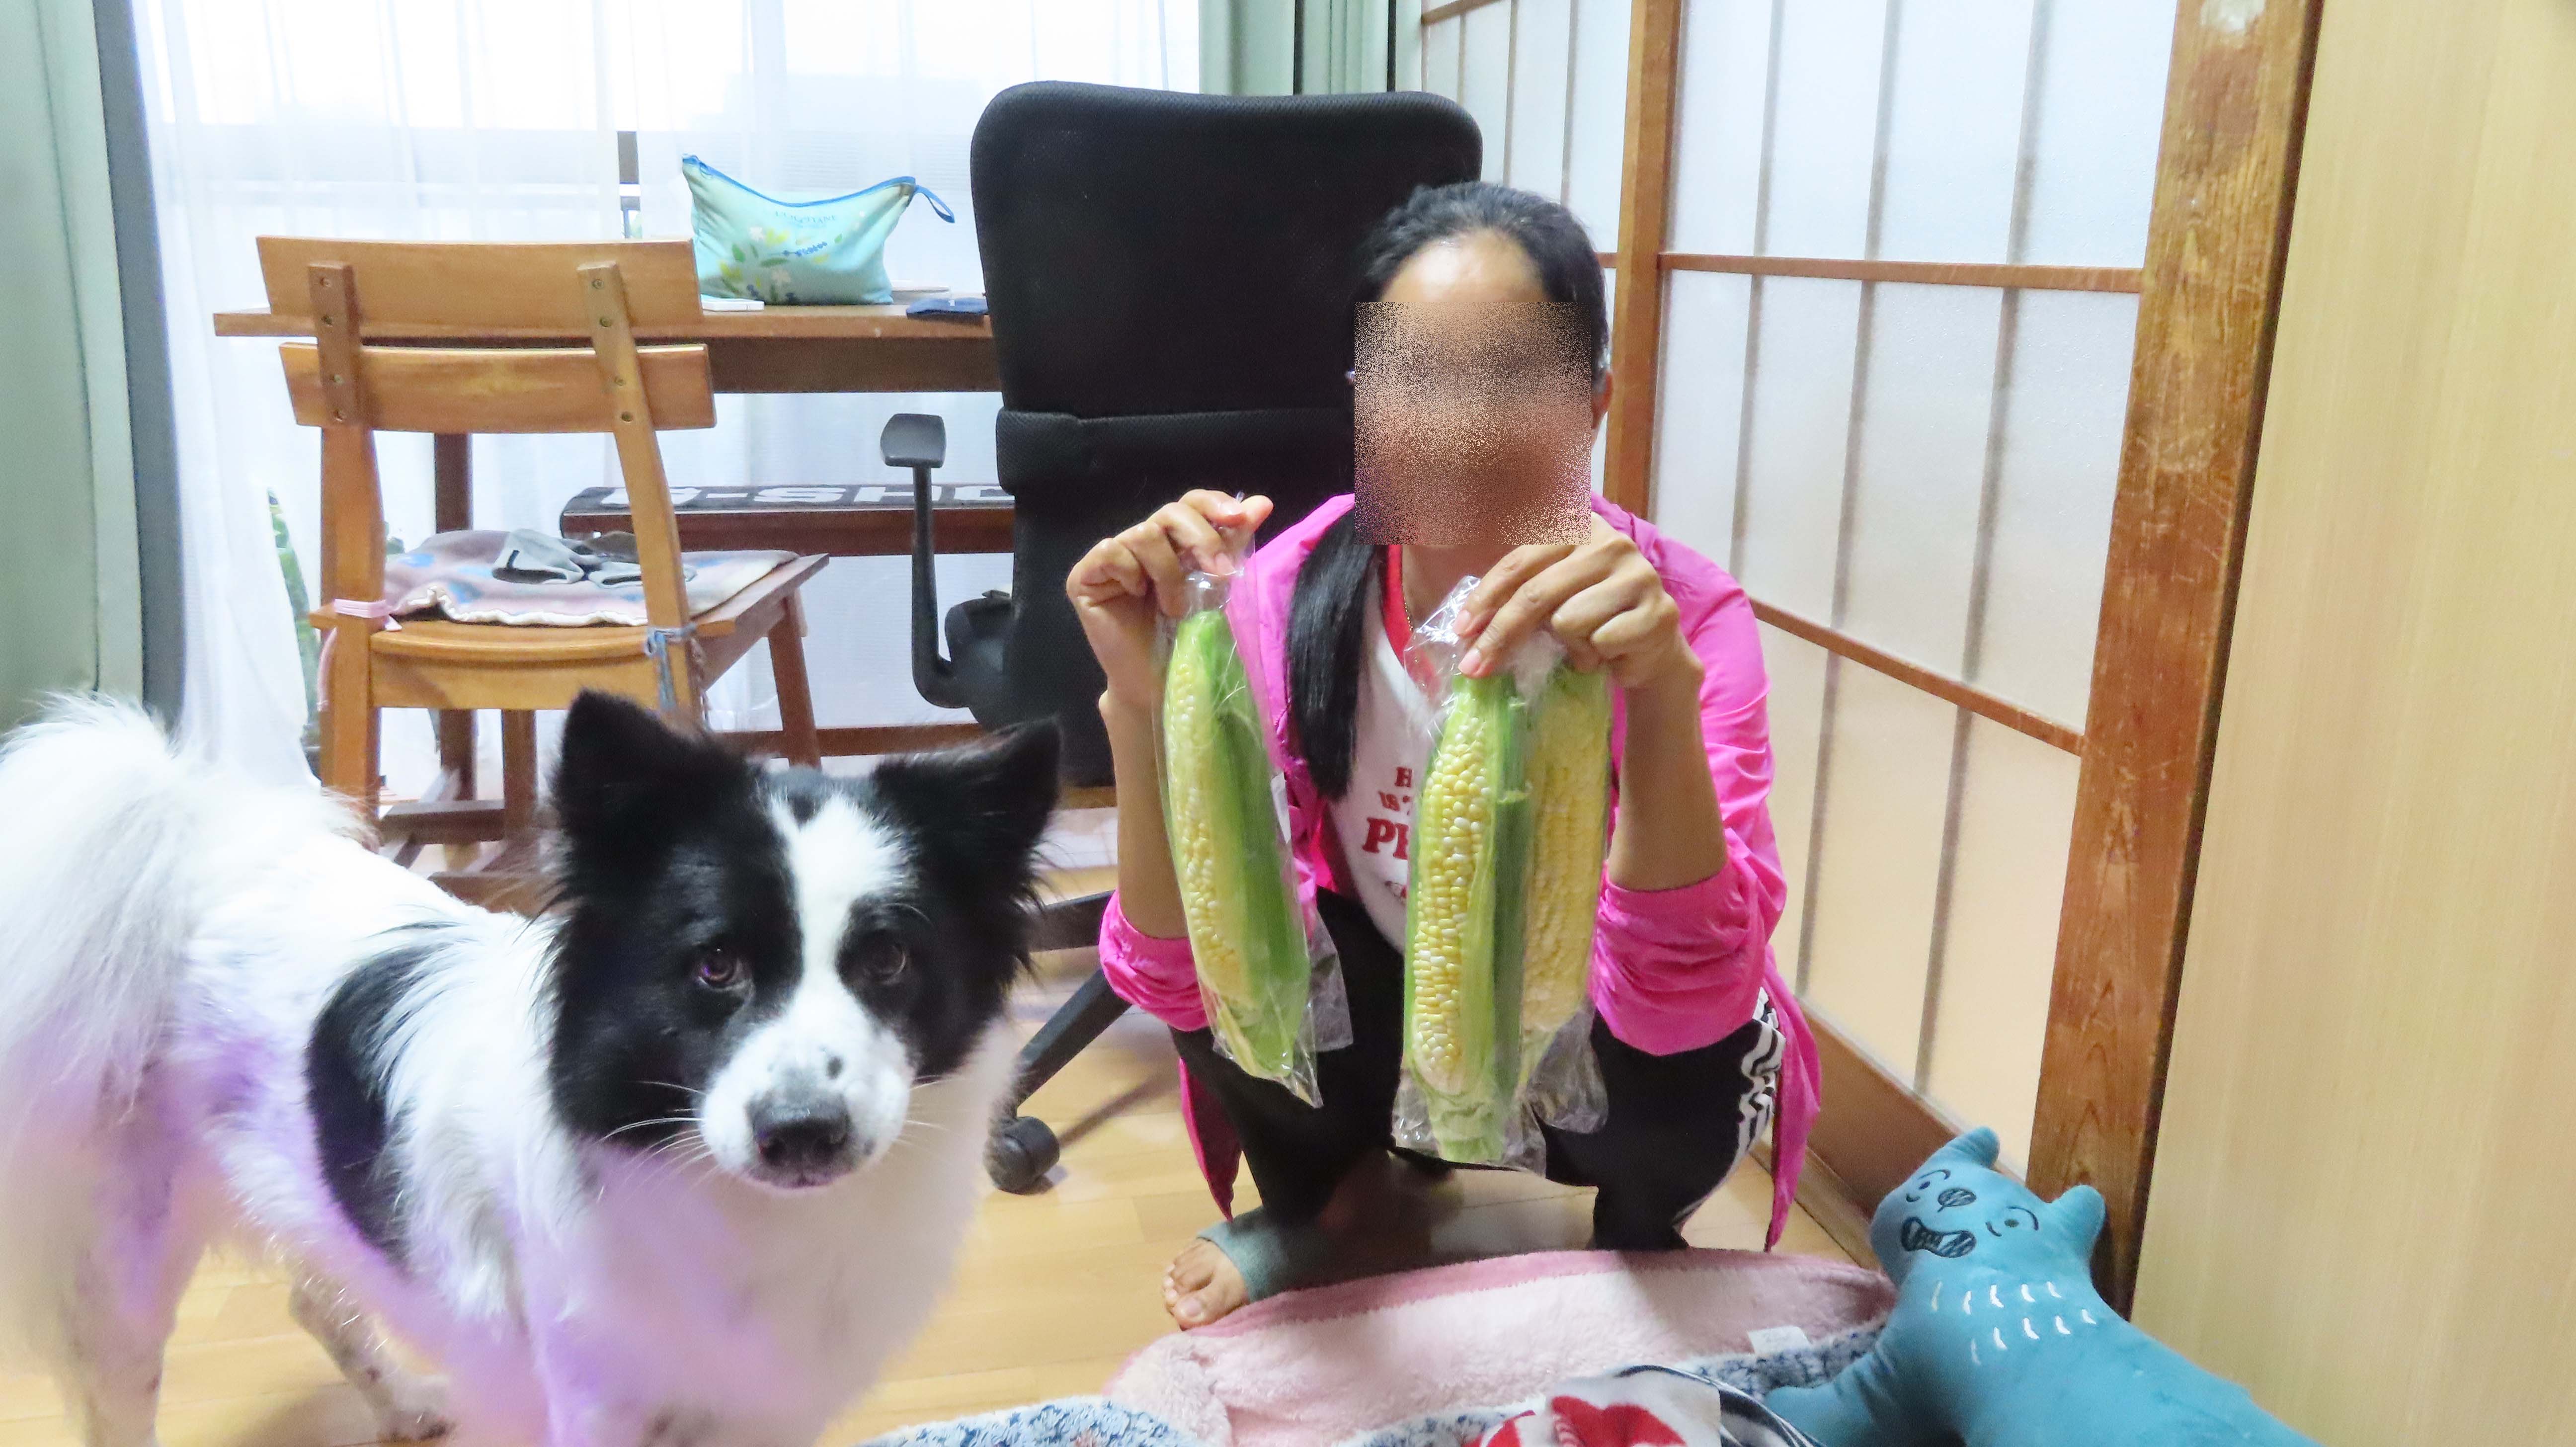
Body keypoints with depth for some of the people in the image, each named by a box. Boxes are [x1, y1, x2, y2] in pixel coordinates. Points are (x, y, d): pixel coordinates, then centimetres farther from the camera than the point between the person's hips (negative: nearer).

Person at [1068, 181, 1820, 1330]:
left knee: (1694, 1064, -32)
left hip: (1594, 1055, -1)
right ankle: (1308, 1208, 8)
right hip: (1384, 1024, 1)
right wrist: (1147, 710, -45)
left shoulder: (1686, 615, -25)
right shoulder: (1286, 595, -21)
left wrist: (1659, 691, -52)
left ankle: (1638, 1239, 7)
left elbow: (1678, 1002, -36)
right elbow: (1180, 978, -27)